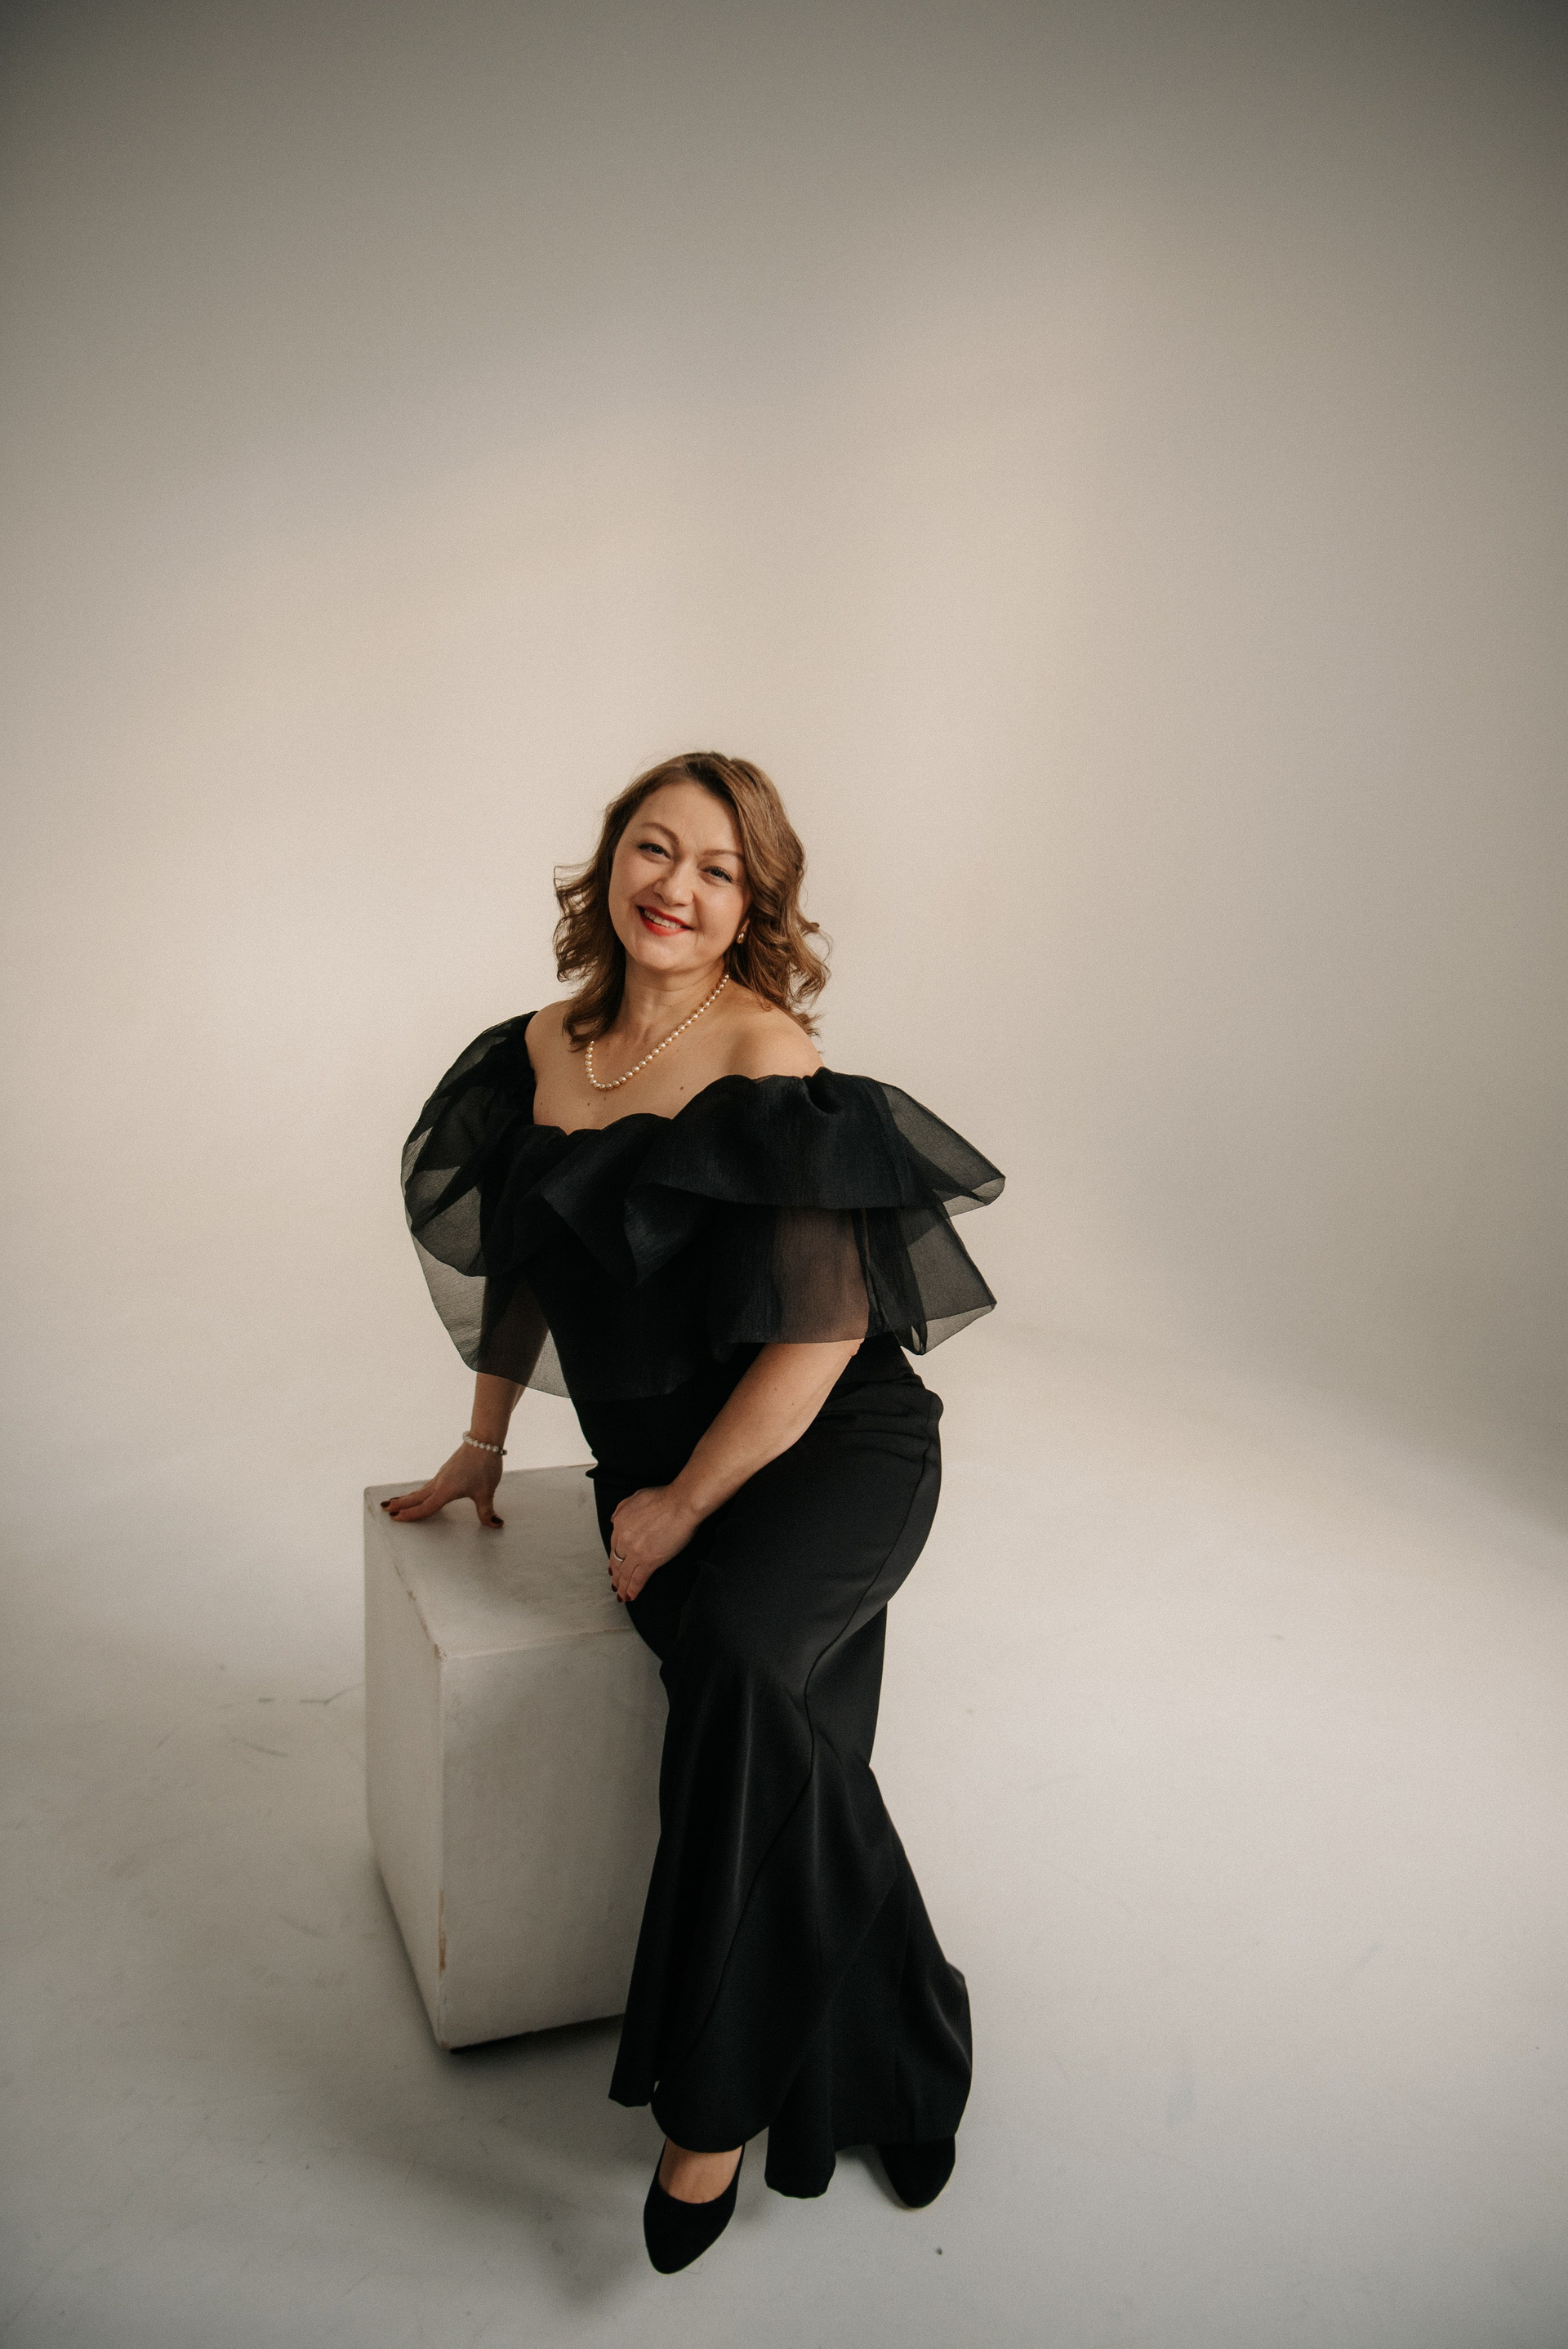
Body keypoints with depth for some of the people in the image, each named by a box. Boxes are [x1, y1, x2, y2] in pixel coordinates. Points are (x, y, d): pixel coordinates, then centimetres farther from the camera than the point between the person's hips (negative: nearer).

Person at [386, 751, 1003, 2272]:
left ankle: (716, 2104, -12)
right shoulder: (542, 1051, 5)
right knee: (792, 1749, -13)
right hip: (658, 1467, 5)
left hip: (837, 1449, -4)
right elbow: (519, 1262, 19)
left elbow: (820, 1329, -17)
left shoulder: (765, 1055, -13)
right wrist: (481, 1449, 23)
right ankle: (886, 2073, 11)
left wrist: (682, 1508, -13)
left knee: (735, 1655, -30)